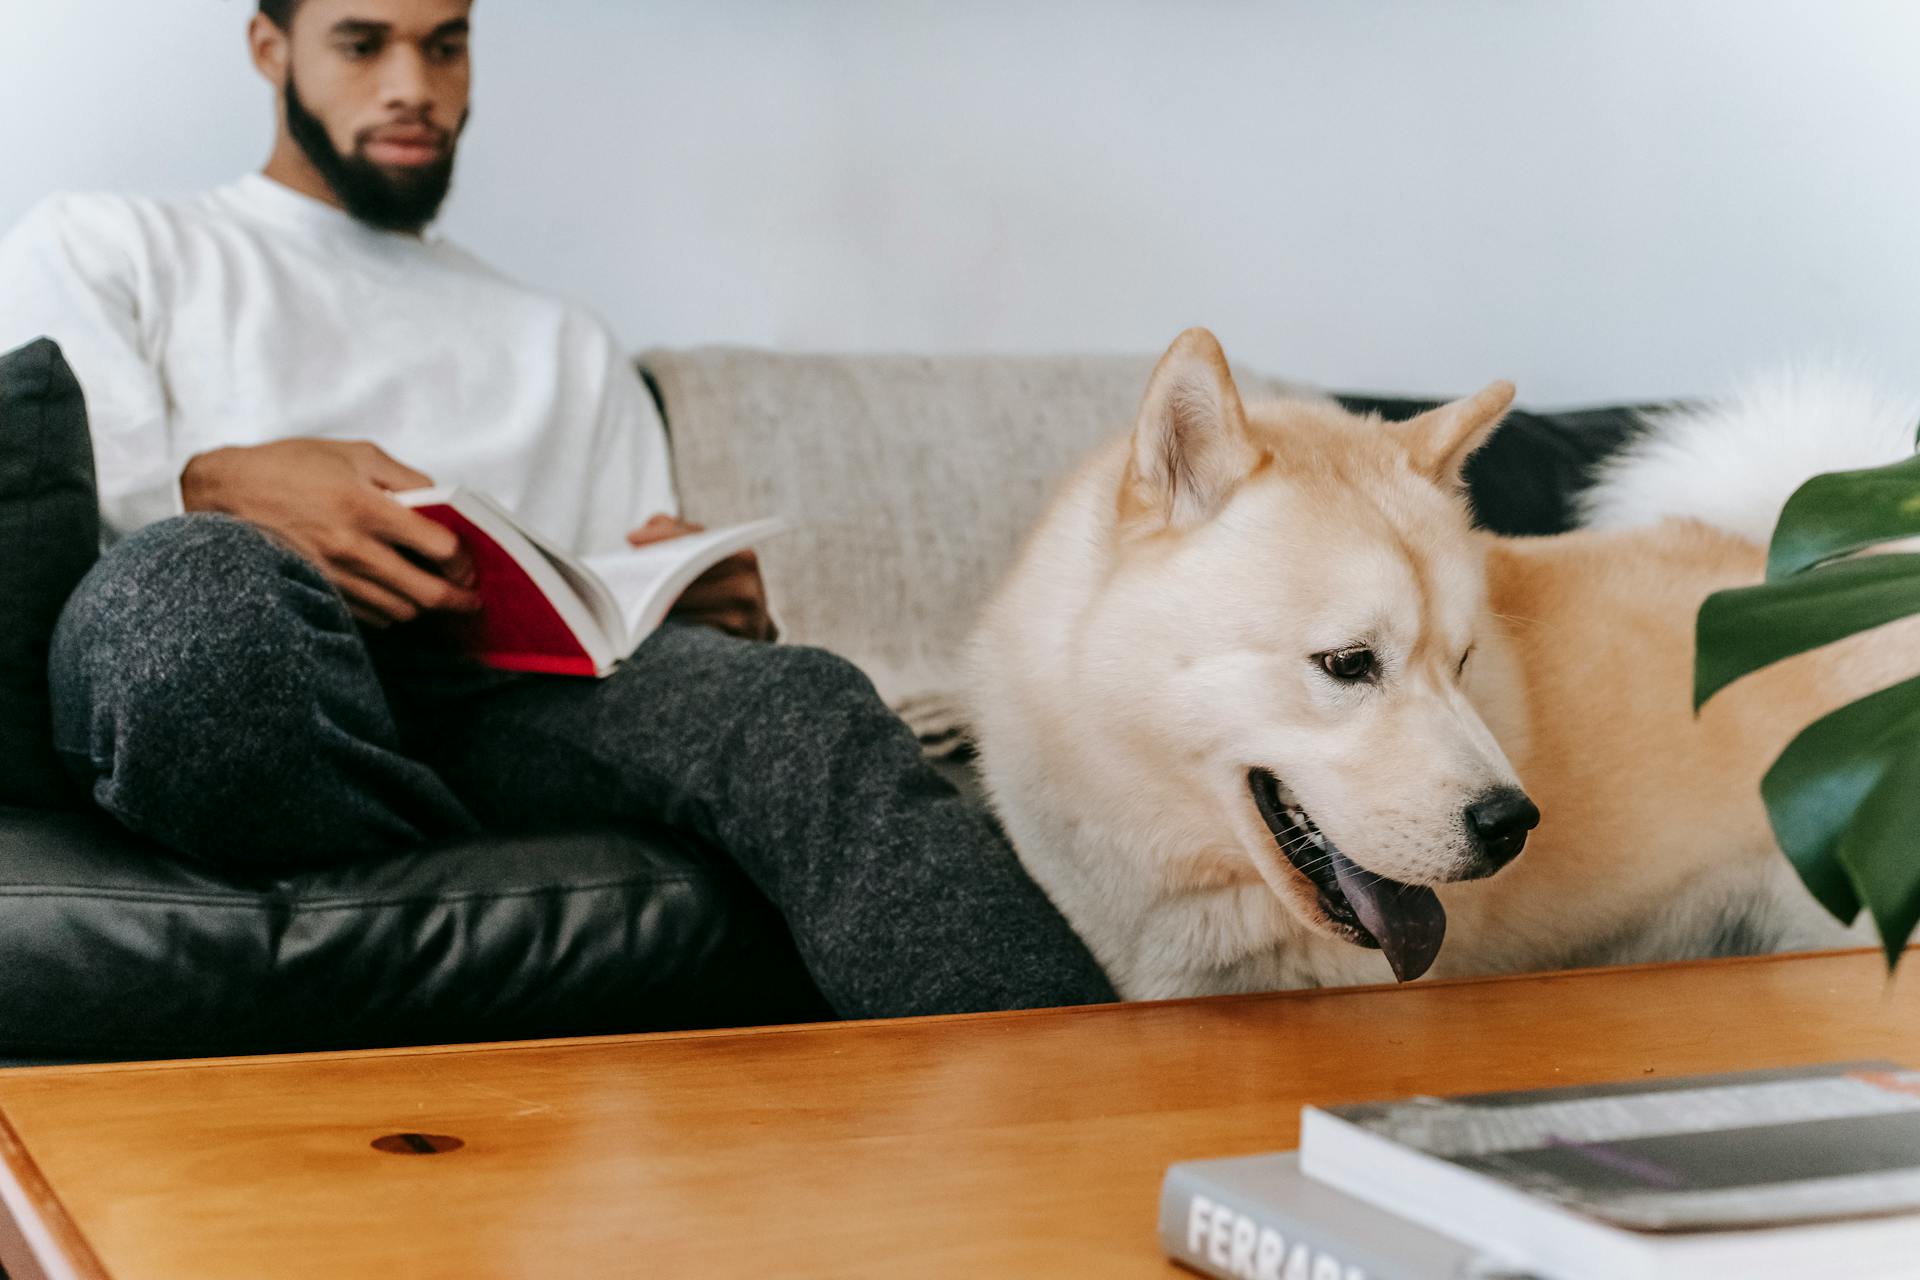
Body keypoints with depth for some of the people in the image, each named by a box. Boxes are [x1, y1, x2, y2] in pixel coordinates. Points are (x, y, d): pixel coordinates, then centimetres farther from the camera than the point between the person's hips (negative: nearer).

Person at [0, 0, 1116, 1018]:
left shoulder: (569, 349, 36)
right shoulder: (103, 249, 26)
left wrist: (719, 612, 0)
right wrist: (225, 486, -16)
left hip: (501, 689, 2)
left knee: (792, 700, -32)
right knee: (195, 574, -41)